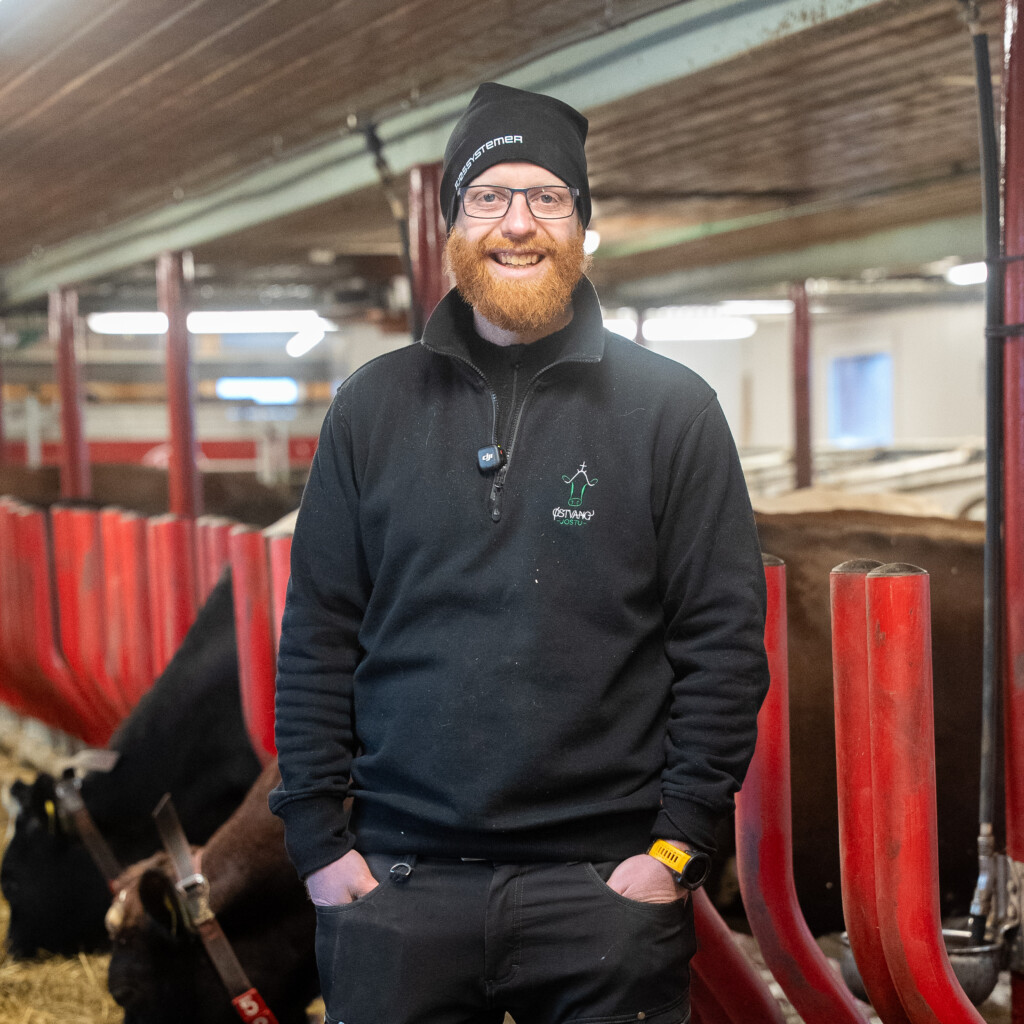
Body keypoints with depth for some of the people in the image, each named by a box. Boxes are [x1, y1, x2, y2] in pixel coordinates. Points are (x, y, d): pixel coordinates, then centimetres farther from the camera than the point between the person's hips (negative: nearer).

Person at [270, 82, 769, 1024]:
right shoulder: (374, 406, 8)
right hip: (398, 877, 2)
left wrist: (677, 845, -7)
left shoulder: (673, 408, 2)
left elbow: (726, 639, 0)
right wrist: (319, 837, 1)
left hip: (607, 882, -1)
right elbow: (317, 636, 8)